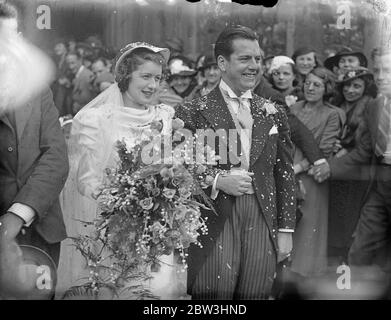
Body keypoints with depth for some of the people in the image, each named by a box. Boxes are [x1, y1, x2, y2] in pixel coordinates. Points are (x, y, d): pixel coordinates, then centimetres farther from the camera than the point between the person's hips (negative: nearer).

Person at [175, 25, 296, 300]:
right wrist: (217, 181, -14)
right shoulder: (193, 113, 0)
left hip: (262, 221, 3)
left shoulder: (273, 114, 12)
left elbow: (285, 175, 13)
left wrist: (286, 230, 9)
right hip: (213, 222, -3)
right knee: (214, 296, -2)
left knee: (256, 294, 6)